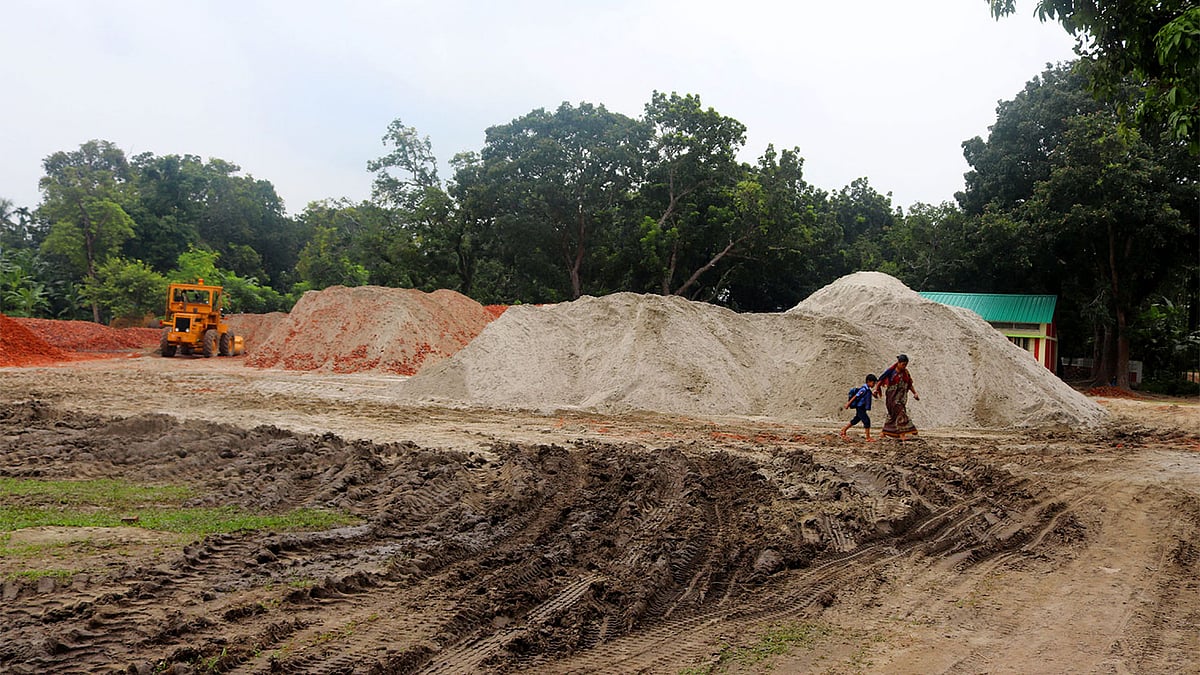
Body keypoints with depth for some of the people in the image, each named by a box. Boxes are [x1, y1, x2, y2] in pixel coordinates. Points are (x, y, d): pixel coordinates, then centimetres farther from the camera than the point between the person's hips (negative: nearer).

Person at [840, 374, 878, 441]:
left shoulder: (867, 389, 9)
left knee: (855, 420, 20)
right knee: (866, 420, -11)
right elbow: (855, 396, -20)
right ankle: (868, 438, -8)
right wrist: (848, 404, -18)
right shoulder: (864, 389, -20)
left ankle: (843, 430, 33)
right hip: (860, 408, -10)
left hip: (862, 408, 10)